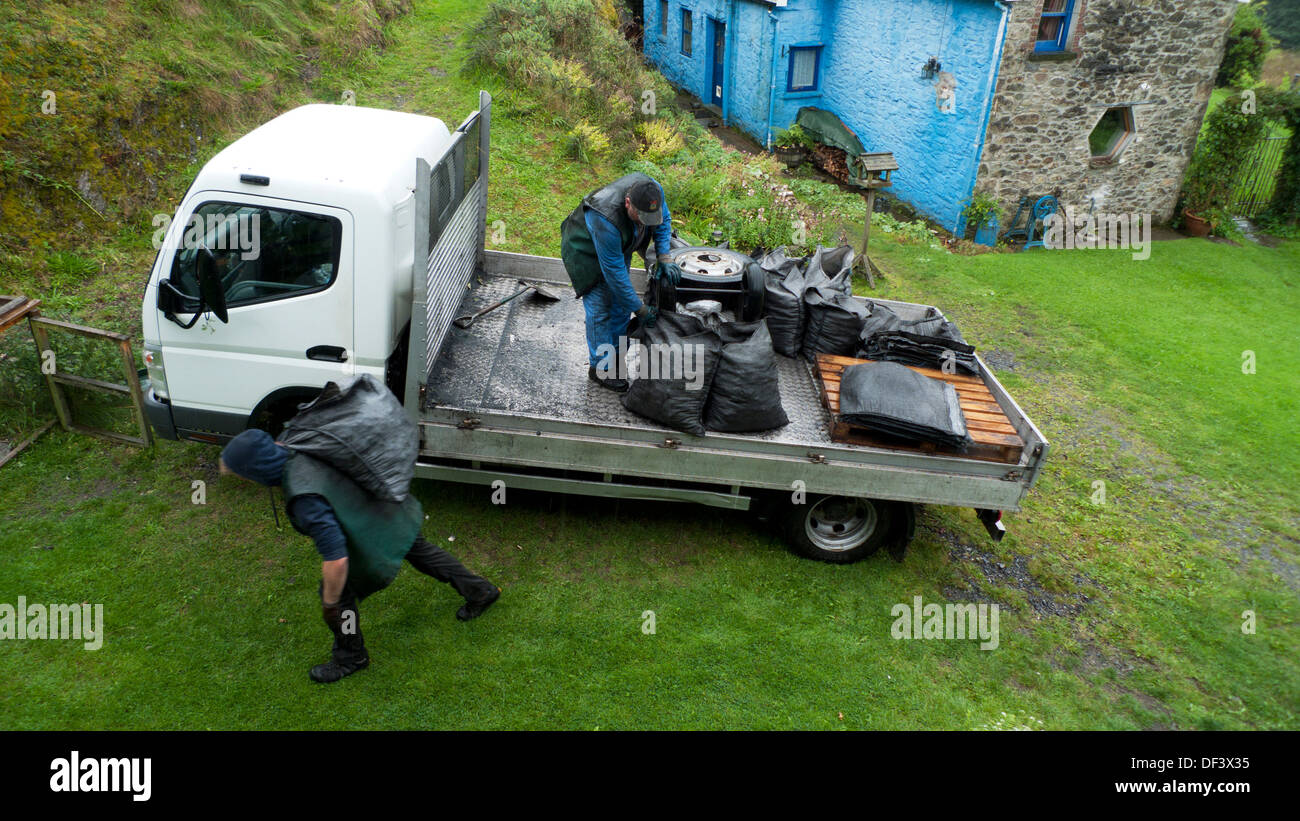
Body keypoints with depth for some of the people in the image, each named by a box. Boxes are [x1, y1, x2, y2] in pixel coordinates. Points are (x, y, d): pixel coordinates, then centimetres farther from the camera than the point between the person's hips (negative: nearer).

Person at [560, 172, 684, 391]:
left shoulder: (653, 191, -28)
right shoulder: (606, 220, -45)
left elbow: (664, 219, -4)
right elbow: (614, 272, -36)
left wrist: (663, 258, -16)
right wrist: (640, 309, -29)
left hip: (618, 246, 7)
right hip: (584, 249, -7)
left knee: (621, 304, 12)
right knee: (599, 309, -6)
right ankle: (600, 368, 11)